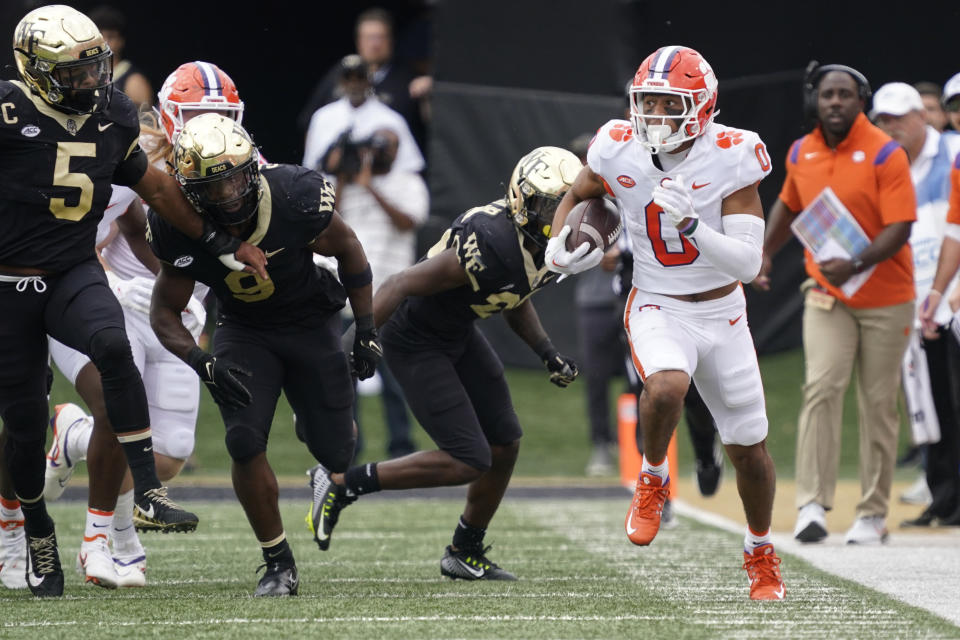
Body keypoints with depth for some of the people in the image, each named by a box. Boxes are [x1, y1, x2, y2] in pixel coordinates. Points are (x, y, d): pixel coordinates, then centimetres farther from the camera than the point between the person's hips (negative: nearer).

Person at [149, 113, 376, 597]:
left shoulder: (296, 198, -29)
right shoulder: (182, 231, -24)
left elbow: (348, 250, -9)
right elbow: (165, 312, -11)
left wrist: (366, 331, -6)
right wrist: (204, 365, -29)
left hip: (309, 324, 0)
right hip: (243, 333, 0)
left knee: (334, 452, 1)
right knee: (245, 440, -20)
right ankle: (278, 564, -3)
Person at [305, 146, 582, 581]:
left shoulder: (552, 248, -5)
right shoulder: (490, 246, -34)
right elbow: (402, 285, -30)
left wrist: (546, 353, 5)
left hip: (459, 333, 9)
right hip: (416, 342, -9)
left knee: (505, 444, 10)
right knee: (469, 460, -12)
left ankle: (466, 554, 28)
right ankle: (343, 483, -1)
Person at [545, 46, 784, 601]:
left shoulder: (729, 158, -18)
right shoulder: (620, 150, -11)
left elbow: (747, 264, -24)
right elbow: (576, 195, 13)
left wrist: (689, 225, -38)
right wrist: (559, 246, -6)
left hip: (723, 313, 0)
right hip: (659, 309, 0)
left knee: (749, 448, 8)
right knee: (666, 387, -34)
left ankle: (761, 553, 35)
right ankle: (654, 480, -3)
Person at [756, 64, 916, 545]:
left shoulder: (885, 154, -12)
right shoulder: (801, 153, 4)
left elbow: (899, 228, -18)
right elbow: (788, 205, 24)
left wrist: (856, 264, -31)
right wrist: (765, 255, 20)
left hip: (885, 298, -3)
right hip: (826, 295, 3)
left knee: (878, 404, 3)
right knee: (821, 387, -15)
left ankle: (873, 514, 13)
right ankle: (812, 505, -20)